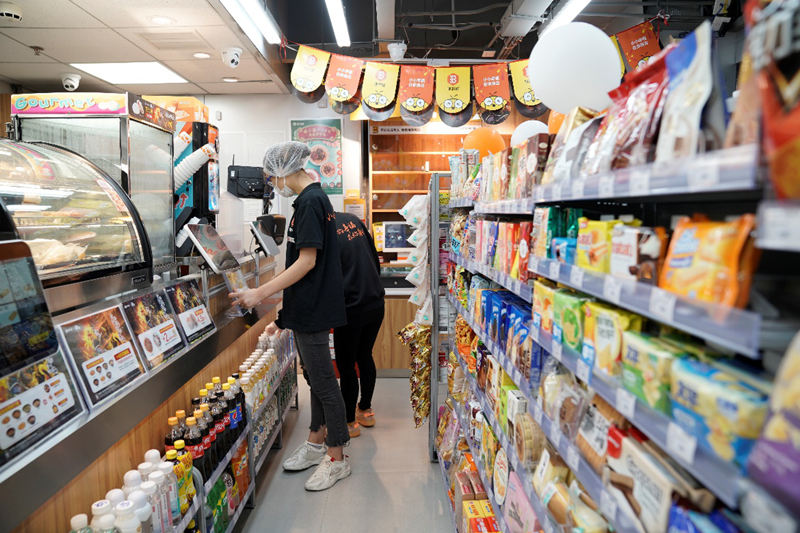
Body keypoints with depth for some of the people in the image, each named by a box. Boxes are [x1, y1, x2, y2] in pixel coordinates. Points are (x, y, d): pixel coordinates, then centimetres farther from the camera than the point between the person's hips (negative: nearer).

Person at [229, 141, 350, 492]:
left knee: (323, 381, 0)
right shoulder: (313, 199, 15)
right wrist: (285, 316, 21)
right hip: (308, 308, 10)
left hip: (314, 310, -10)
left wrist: (261, 293, -22)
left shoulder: (310, 202, -16)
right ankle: (316, 442, 34)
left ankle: (337, 459, 14)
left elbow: (307, 262, -22)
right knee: (315, 377, 19)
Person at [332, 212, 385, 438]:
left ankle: (349, 422, 22)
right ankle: (365, 410, 36)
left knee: (346, 366, 8)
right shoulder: (352, 219, 6)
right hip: (376, 304, 8)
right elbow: (375, 258, 13)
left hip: (351, 309, -8)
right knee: (365, 357, 21)